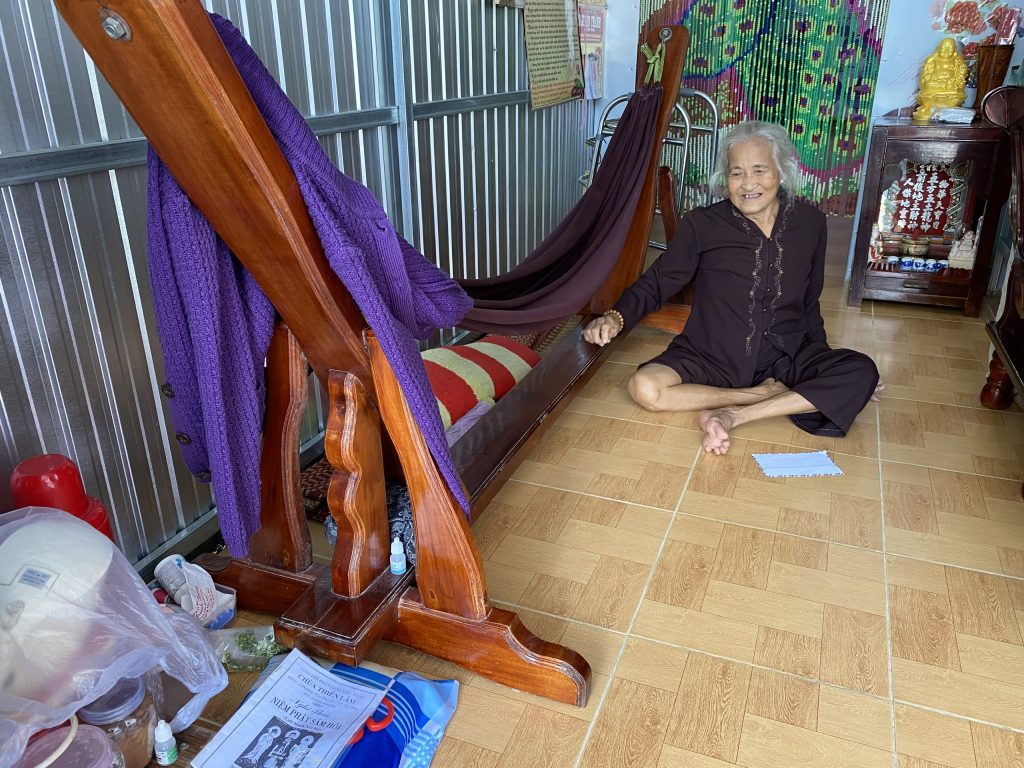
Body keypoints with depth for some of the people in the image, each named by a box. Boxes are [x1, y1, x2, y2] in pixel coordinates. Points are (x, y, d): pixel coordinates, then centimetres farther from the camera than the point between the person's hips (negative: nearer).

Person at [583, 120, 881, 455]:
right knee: (645, 388, -30)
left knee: (862, 372, -24)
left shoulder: (810, 222, 3)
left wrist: (822, 358, 13)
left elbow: (810, 303, 14)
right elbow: (656, 283, -4)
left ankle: (732, 415, -25)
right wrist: (617, 317, -23)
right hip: (711, 358, -2)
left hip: (784, 359, 3)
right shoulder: (702, 224, -6)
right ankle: (766, 395, -15)